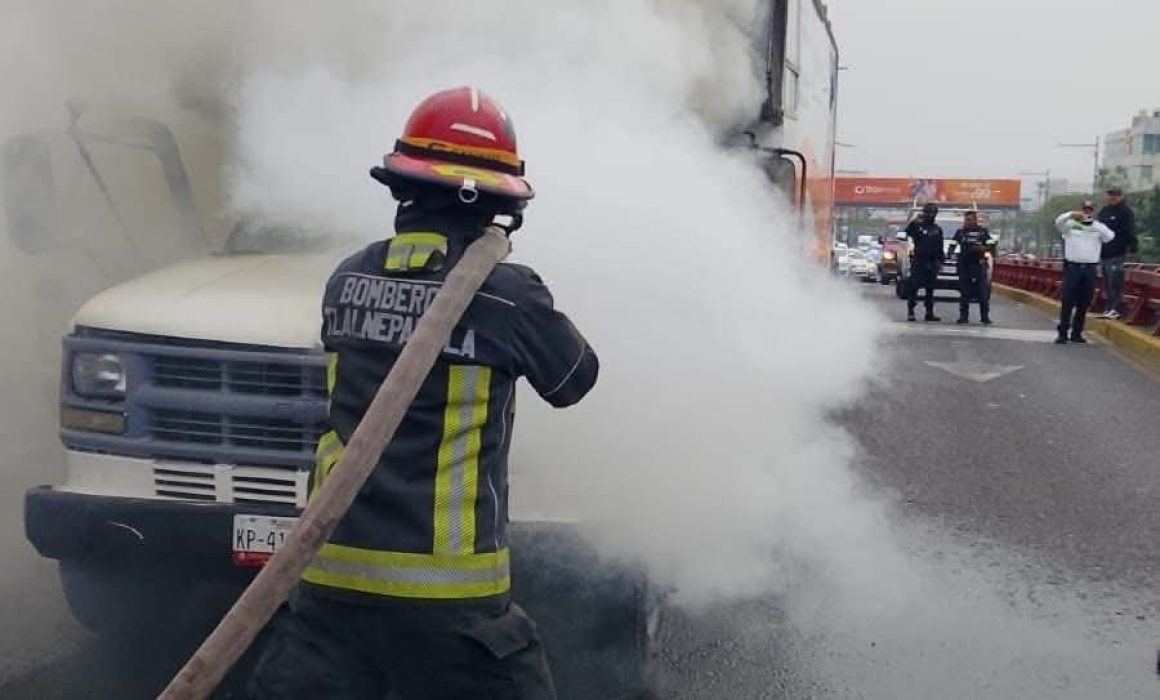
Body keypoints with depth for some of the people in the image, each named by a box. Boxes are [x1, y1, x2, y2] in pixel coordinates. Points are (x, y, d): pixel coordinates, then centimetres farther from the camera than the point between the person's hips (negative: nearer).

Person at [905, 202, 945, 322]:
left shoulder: (937, 229, 14)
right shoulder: (918, 225, 1)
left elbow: (940, 247, 18)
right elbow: (908, 232, -19)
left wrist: (941, 260, 13)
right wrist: (914, 223, -32)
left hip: (932, 263, 5)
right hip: (918, 261, -4)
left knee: (930, 289, 8)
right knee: (914, 287, -7)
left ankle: (929, 313, 13)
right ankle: (910, 312, -6)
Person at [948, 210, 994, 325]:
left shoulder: (983, 231, 6)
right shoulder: (960, 232, 11)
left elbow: (991, 246, 2)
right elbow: (952, 245, 7)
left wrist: (982, 248, -16)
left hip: (979, 264, -2)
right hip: (964, 264, 2)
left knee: (983, 291, -5)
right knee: (964, 292, 1)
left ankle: (985, 316, 0)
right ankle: (963, 316, 5)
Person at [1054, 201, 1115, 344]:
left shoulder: (1098, 228, 10)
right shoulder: (1071, 224, 6)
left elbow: (1110, 236, -7)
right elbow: (1058, 222, -12)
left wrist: (1094, 223, -14)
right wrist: (1071, 215, -30)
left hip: (1090, 268, 2)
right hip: (1072, 267, -2)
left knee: (1084, 303, 5)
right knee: (1068, 301, -5)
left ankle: (1077, 333, 13)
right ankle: (1062, 333, -4)